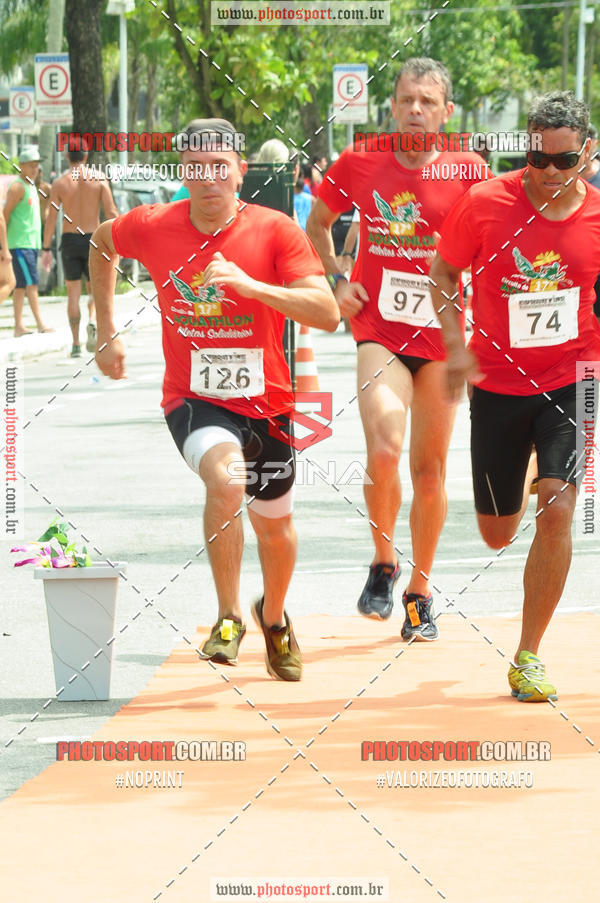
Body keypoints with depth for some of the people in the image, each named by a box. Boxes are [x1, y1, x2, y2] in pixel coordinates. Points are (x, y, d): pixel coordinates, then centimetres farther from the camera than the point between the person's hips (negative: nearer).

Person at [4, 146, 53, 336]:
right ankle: (40, 324, -18)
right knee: (31, 283, -14)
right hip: (19, 243, -9)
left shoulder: (31, 186, 19)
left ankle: (19, 326, 7)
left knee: (21, 285, 7)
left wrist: (42, 246, 21)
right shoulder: (17, 187, -9)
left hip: (31, 242, 9)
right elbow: (5, 215, -12)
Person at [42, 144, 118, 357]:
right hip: (93, 238, 0)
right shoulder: (99, 180, -2)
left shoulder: (59, 183, -1)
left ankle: (76, 343, 4)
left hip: (69, 240, 0)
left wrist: (46, 249, -2)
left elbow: (51, 218, -5)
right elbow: (111, 213, -7)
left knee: (73, 292, 8)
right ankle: (92, 321, -17)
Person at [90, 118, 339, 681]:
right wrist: (106, 333, 15)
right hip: (194, 398, -1)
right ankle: (229, 616, -18)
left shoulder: (276, 231, -12)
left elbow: (328, 315, -20)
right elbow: (100, 243, 18)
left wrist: (249, 284, -31)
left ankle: (273, 615, 49)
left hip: (266, 402, 1)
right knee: (226, 478, -33)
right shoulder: (151, 228, -6)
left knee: (275, 529, 16)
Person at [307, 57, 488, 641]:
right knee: (384, 451, -22)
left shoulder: (466, 171, -3)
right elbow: (317, 224, 17)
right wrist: (336, 281, 4)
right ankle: (383, 565, 3)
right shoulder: (359, 164, 0)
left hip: (439, 335, 1)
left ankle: (419, 592, 25)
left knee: (430, 471, 7)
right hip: (378, 330, -1)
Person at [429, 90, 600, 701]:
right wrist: (456, 345, -9)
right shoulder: (485, 203, -10)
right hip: (497, 385, 0)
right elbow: (443, 273, 3)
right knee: (496, 534, 9)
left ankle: (528, 658, -5)